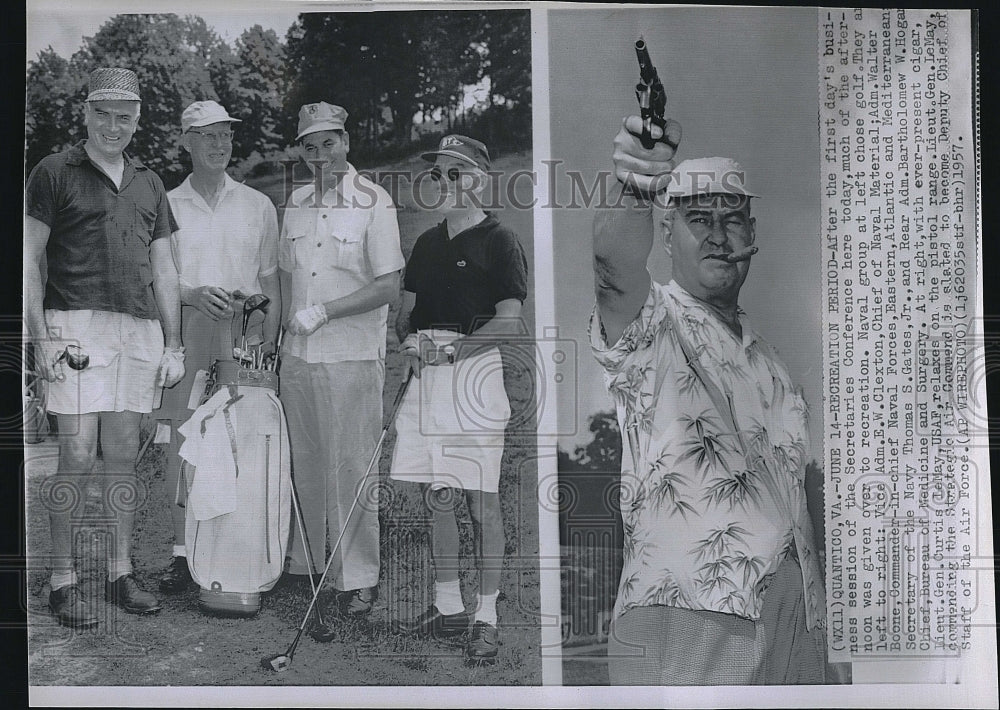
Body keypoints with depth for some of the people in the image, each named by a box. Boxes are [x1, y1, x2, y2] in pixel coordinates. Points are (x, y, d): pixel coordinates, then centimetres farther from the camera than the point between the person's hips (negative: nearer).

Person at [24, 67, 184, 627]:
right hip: (77, 324, -4)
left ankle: (122, 573, 16)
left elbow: (164, 270, 18)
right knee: (78, 457, -7)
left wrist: (173, 344, 13)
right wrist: (43, 338, -9)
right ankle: (64, 580, 5)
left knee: (124, 455, 8)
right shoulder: (55, 173, 4)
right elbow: (30, 261, 0)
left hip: (140, 330, 4)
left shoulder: (149, 183, 19)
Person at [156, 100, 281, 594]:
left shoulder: (257, 206, 11)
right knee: (182, 441, -1)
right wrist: (196, 294, -12)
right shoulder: (167, 205, 8)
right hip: (186, 334, 0)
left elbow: (270, 279, 12)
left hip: (243, 335, 0)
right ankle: (182, 552, 7)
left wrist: (268, 340, 2)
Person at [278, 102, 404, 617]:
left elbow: (389, 286, -11)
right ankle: (307, 560, 28)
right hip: (297, 356, 6)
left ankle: (358, 578, 10)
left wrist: (323, 312, -15)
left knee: (352, 467, 0)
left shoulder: (373, 201, -6)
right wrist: (284, 330, 9)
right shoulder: (297, 201, 12)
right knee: (305, 463, 13)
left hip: (352, 356, -5)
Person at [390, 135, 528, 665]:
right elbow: (405, 311, 21)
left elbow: (508, 322, -10)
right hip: (426, 373, 7)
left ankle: (486, 618, 6)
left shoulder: (499, 242, -2)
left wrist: (452, 347, -17)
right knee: (437, 497, 10)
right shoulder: (427, 243, 19)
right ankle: (448, 609, 22)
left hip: (475, 371, -7)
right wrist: (409, 340, -1)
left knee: (481, 500, -3)